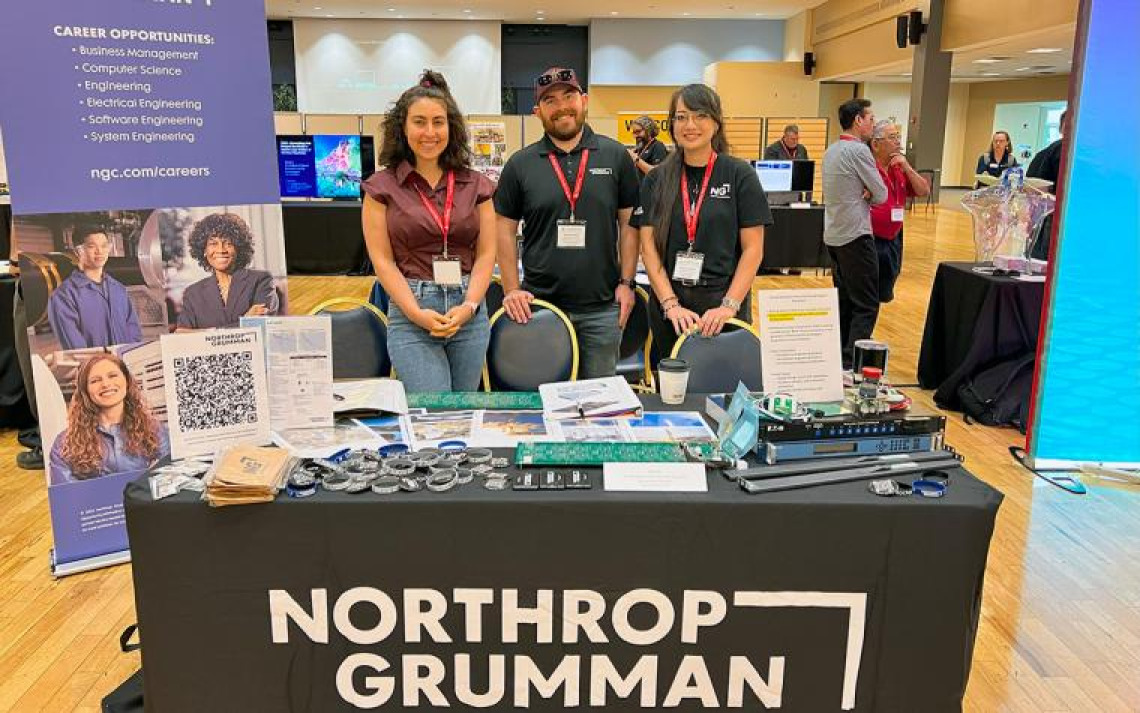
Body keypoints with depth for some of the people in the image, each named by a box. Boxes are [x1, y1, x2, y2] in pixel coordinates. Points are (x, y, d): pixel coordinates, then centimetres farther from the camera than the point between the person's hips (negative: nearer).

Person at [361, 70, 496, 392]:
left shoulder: (476, 185, 8)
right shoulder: (382, 187, 1)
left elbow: (486, 253, 5)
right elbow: (382, 259, -3)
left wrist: (469, 306, -10)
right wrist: (417, 313, -14)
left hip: (470, 311, 3)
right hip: (410, 311, -3)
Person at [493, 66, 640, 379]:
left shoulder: (615, 156, 3)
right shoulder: (520, 164, 2)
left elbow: (629, 223, 6)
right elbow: (505, 230, 5)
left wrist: (626, 282, -1)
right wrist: (511, 290, -4)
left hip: (602, 307, 0)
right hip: (539, 304, 0)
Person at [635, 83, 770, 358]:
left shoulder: (740, 175, -1)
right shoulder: (656, 180, 5)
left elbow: (753, 249, -3)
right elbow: (649, 248, 1)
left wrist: (729, 306, -14)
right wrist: (671, 304, -11)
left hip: (724, 306, -2)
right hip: (667, 307, 2)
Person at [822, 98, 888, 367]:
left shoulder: (831, 150, 13)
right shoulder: (858, 150, -14)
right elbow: (881, 195, -10)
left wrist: (864, 193, -1)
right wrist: (869, 194, 9)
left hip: (833, 236, 9)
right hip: (856, 235, -9)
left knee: (844, 301, 14)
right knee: (866, 305, -6)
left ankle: (838, 356, 18)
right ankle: (851, 363, -11)